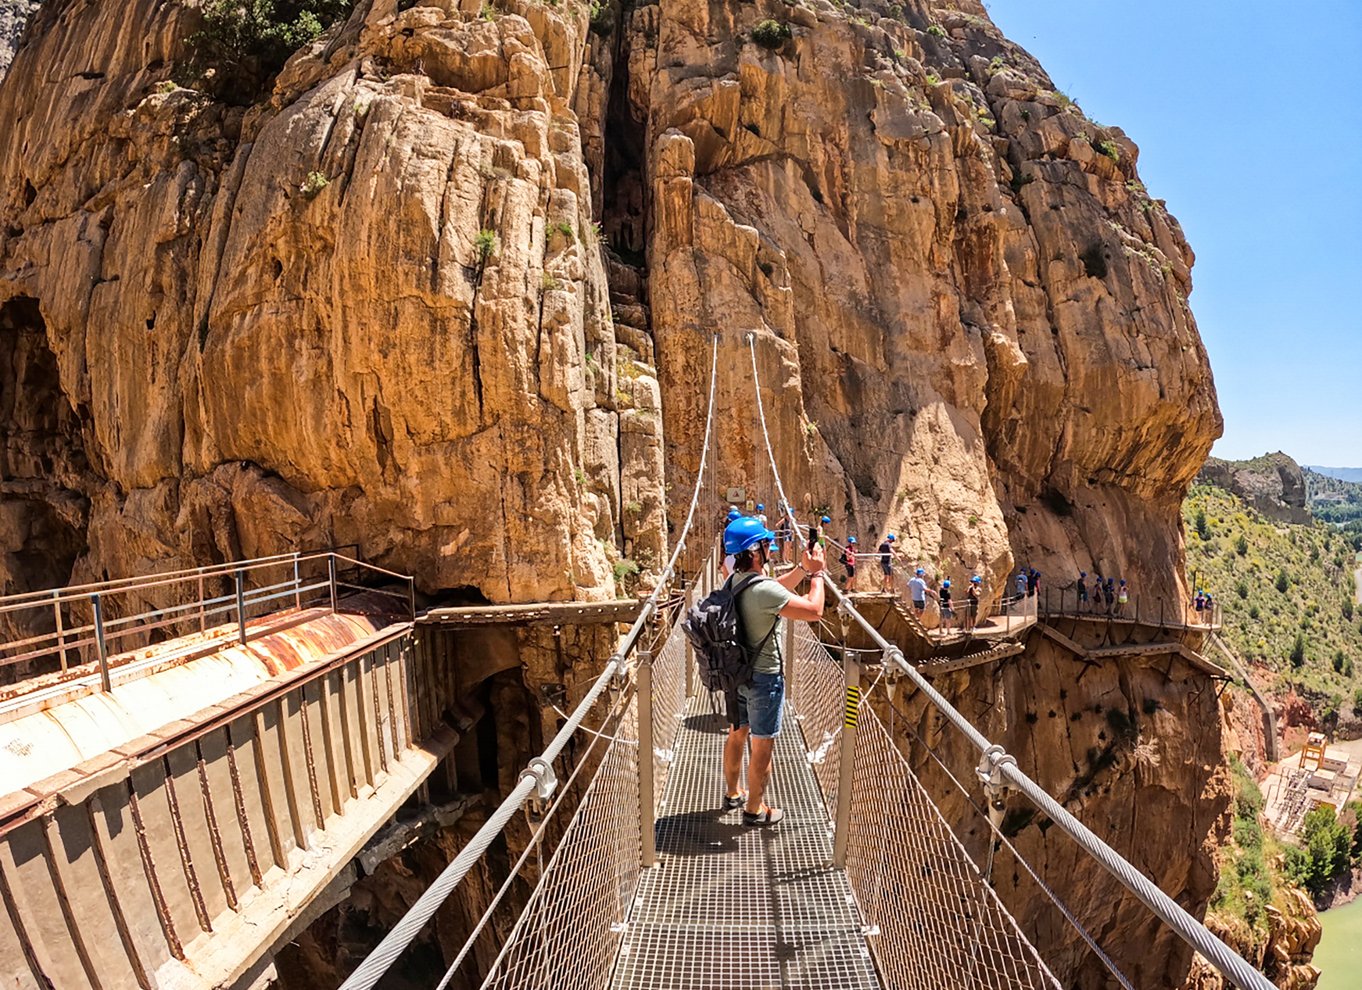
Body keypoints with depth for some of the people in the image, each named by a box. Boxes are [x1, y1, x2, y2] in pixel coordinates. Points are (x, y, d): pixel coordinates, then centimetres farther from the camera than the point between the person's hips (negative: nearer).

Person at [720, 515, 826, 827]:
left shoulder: (734, 581, -1)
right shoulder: (764, 589, -28)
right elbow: (814, 611, -25)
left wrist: (802, 569, 6)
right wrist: (816, 574, -13)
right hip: (764, 677, -8)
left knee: (737, 734, 22)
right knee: (762, 745, 8)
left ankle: (732, 794, 40)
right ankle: (755, 809, 23)